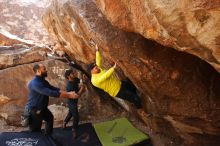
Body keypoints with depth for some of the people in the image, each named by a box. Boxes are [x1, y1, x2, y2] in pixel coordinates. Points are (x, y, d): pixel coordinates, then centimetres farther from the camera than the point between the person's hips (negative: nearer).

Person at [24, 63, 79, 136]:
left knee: (50, 117, 29)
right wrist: (69, 96, -34)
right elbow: (51, 93, -36)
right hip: (34, 110, -11)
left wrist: (68, 93, -14)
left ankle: (48, 137, 47)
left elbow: (54, 89, 0)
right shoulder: (35, 83, -31)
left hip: (42, 108, 11)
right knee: (36, 131, 0)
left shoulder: (43, 81, 3)